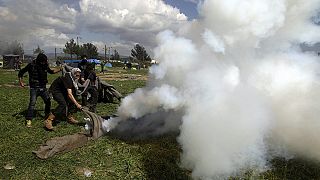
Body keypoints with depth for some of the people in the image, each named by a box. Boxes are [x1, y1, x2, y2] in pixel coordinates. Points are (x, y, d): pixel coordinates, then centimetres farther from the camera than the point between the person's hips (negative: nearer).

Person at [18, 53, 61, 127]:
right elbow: (21, 72, 0)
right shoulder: (31, 65, -11)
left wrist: (60, 69, 13)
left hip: (43, 88, 5)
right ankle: (28, 120, -6)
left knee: (48, 102, 6)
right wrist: (21, 82, -9)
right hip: (34, 88, -5)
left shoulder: (45, 65, 1)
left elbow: (51, 71, 21)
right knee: (32, 103, -13)